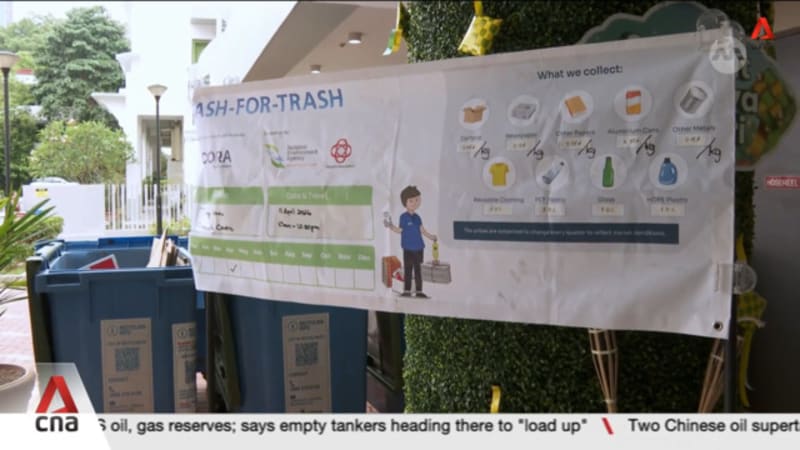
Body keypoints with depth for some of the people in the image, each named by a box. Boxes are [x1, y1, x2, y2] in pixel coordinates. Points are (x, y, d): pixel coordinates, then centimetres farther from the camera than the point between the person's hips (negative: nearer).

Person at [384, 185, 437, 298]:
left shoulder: (417, 217, 7)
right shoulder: (403, 217, -5)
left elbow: (422, 230, 15)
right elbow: (399, 230, -2)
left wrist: (431, 237, 13)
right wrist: (390, 227, -16)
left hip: (419, 248, 4)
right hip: (408, 248, -4)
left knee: (418, 269, 7)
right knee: (408, 269, 2)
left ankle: (419, 291, 14)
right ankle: (407, 291, 10)